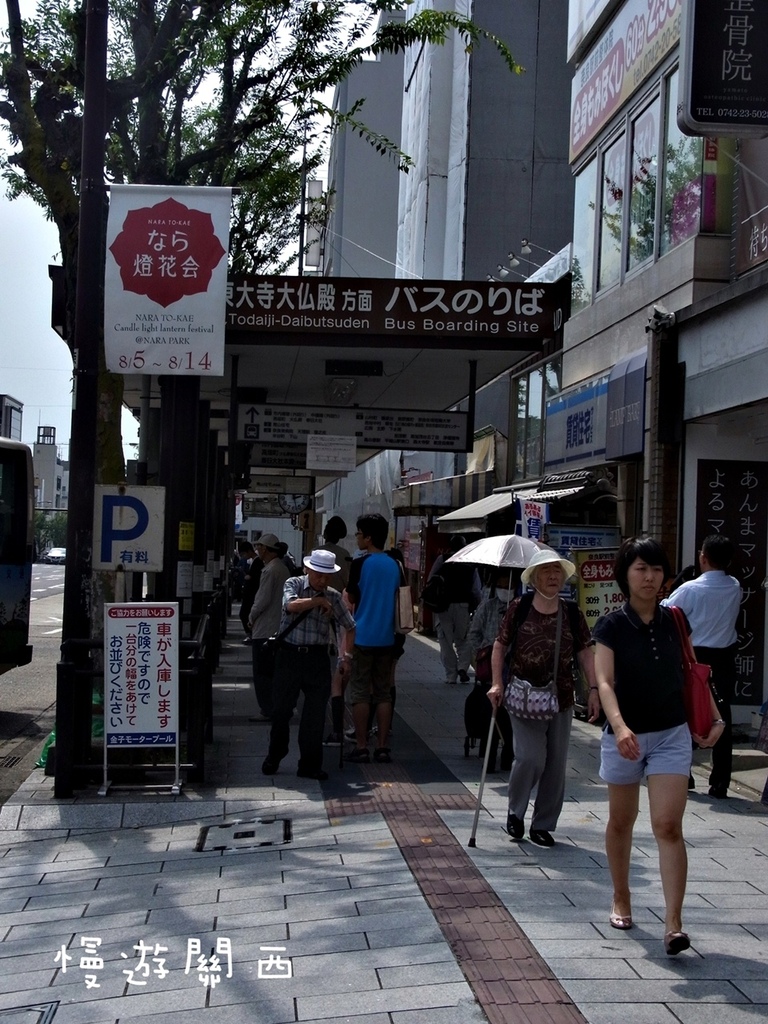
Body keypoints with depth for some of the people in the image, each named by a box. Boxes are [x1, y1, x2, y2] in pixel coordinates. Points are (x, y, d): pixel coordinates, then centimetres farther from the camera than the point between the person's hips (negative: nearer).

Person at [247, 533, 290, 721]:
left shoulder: (269, 570, -17)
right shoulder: (283, 569, 13)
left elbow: (263, 599, -19)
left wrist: (251, 617, -3)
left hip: (264, 629, -10)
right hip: (279, 627, 10)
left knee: (262, 673, -4)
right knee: (273, 671, 15)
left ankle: (267, 711, -3)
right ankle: (276, 708, 19)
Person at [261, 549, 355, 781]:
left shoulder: (333, 597, 6)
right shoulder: (294, 584, 0)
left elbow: (349, 627, 14)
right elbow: (291, 605, -22)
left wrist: (346, 655, 5)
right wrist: (318, 601, -16)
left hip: (318, 658, 2)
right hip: (289, 655, -2)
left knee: (315, 713, 3)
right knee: (281, 709, 5)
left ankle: (310, 764, 13)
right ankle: (274, 757, 24)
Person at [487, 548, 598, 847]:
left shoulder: (572, 615, 3)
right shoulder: (518, 609, -4)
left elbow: (585, 653, 7)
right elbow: (500, 645, 3)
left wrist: (593, 690, -1)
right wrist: (497, 683, -6)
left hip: (561, 699, 3)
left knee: (556, 764, 6)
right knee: (530, 758, -12)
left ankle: (543, 825, 21)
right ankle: (515, 812, 15)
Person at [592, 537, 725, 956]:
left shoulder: (675, 622, 0)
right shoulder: (611, 626, -11)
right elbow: (604, 682, -22)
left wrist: (713, 717, 2)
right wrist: (620, 727, -37)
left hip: (672, 736, 1)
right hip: (625, 735, -1)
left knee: (669, 827, -8)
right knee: (621, 822, 16)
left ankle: (673, 923, -9)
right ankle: (620, 899, 36)